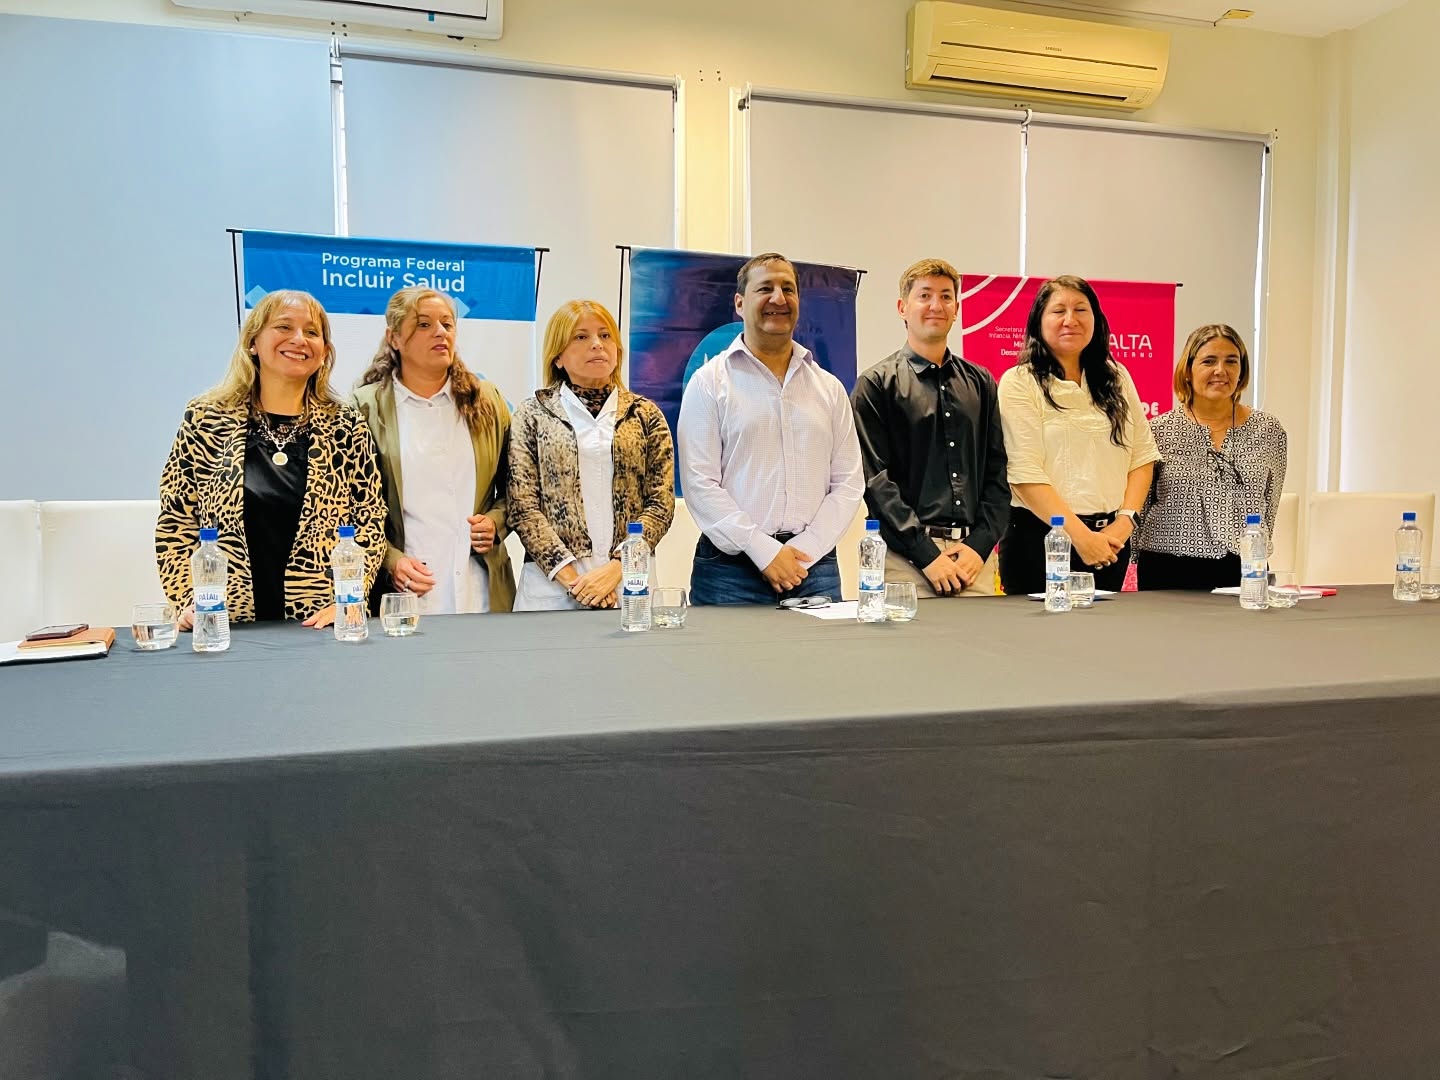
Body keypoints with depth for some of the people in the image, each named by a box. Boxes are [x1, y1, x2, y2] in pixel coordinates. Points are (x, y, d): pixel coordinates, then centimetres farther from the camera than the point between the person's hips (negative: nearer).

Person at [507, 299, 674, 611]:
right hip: (551, 580, -1)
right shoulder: (533, 414, 4)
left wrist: (616, 568, -11)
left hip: (631, 580, 1)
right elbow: (523, 506, -2)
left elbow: (661, 503, 1)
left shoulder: (645, 414, 7)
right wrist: (572, 577, -12)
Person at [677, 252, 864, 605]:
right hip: (731, 569, -3)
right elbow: (699, 483, -6)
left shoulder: (829, 388, 12)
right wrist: (764, 551, -12)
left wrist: (804, 549, -7)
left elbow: (848, 483, 7)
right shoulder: (709, 383, 1)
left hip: (814, 566, 3)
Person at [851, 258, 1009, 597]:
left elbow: (998, 471, 12)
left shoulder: (980, 383, 15)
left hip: (975, 556, 4)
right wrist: (927, 555, -11)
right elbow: (876, 479, -6)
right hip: (906, 559, -4)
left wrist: (981, 544, -2)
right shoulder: (875, 385, 1)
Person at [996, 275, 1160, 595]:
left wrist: (1124, 522, -6)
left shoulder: (1116, 379, 11)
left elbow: (1142, 456, 8)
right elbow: (1025, 474, -14)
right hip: (1040, 537, -5)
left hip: (1111, 538, 5)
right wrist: (1080, 536, -16)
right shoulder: (1019, 383, -6)